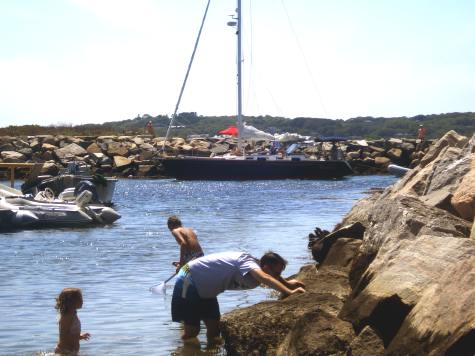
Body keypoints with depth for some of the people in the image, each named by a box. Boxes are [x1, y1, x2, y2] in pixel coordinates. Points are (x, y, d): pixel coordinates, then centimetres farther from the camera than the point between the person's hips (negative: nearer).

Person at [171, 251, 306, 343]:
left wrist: (288, 283, -18)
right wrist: (289, 292, -53)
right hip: (189, 282, -9)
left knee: (214, 328, 7)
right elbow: (265, 278, -47)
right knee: (192, 330, -6)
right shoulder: (248, 262, -30)